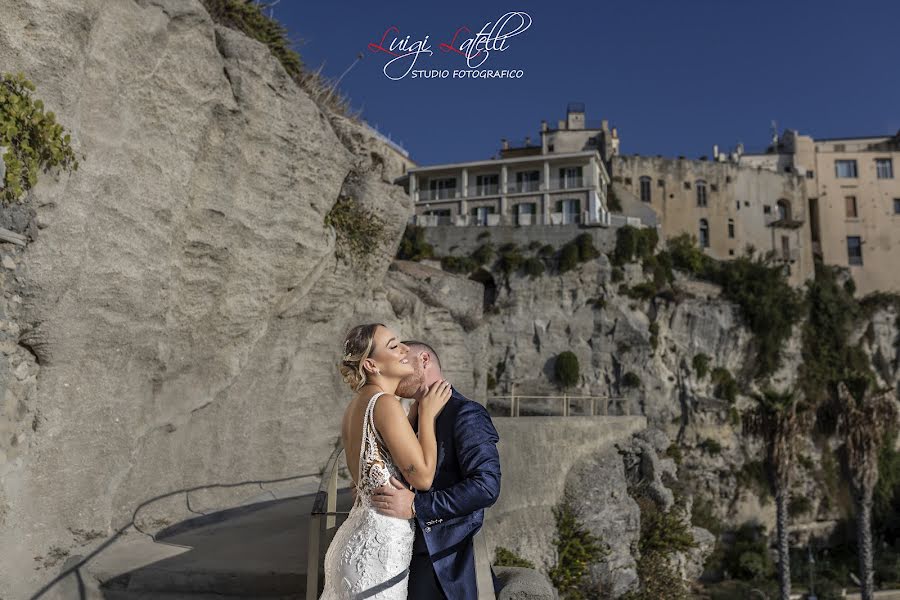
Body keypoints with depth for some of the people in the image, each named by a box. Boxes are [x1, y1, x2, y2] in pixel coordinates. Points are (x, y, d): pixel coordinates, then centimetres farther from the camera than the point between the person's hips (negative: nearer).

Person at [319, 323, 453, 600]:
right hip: (378, 547, -9)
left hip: (359, 537, 9)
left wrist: (418, 408, 11)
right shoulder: (385, 403, -19)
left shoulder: (356, 406, 8)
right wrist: (427, 414, -10)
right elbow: (422, 476, -19)